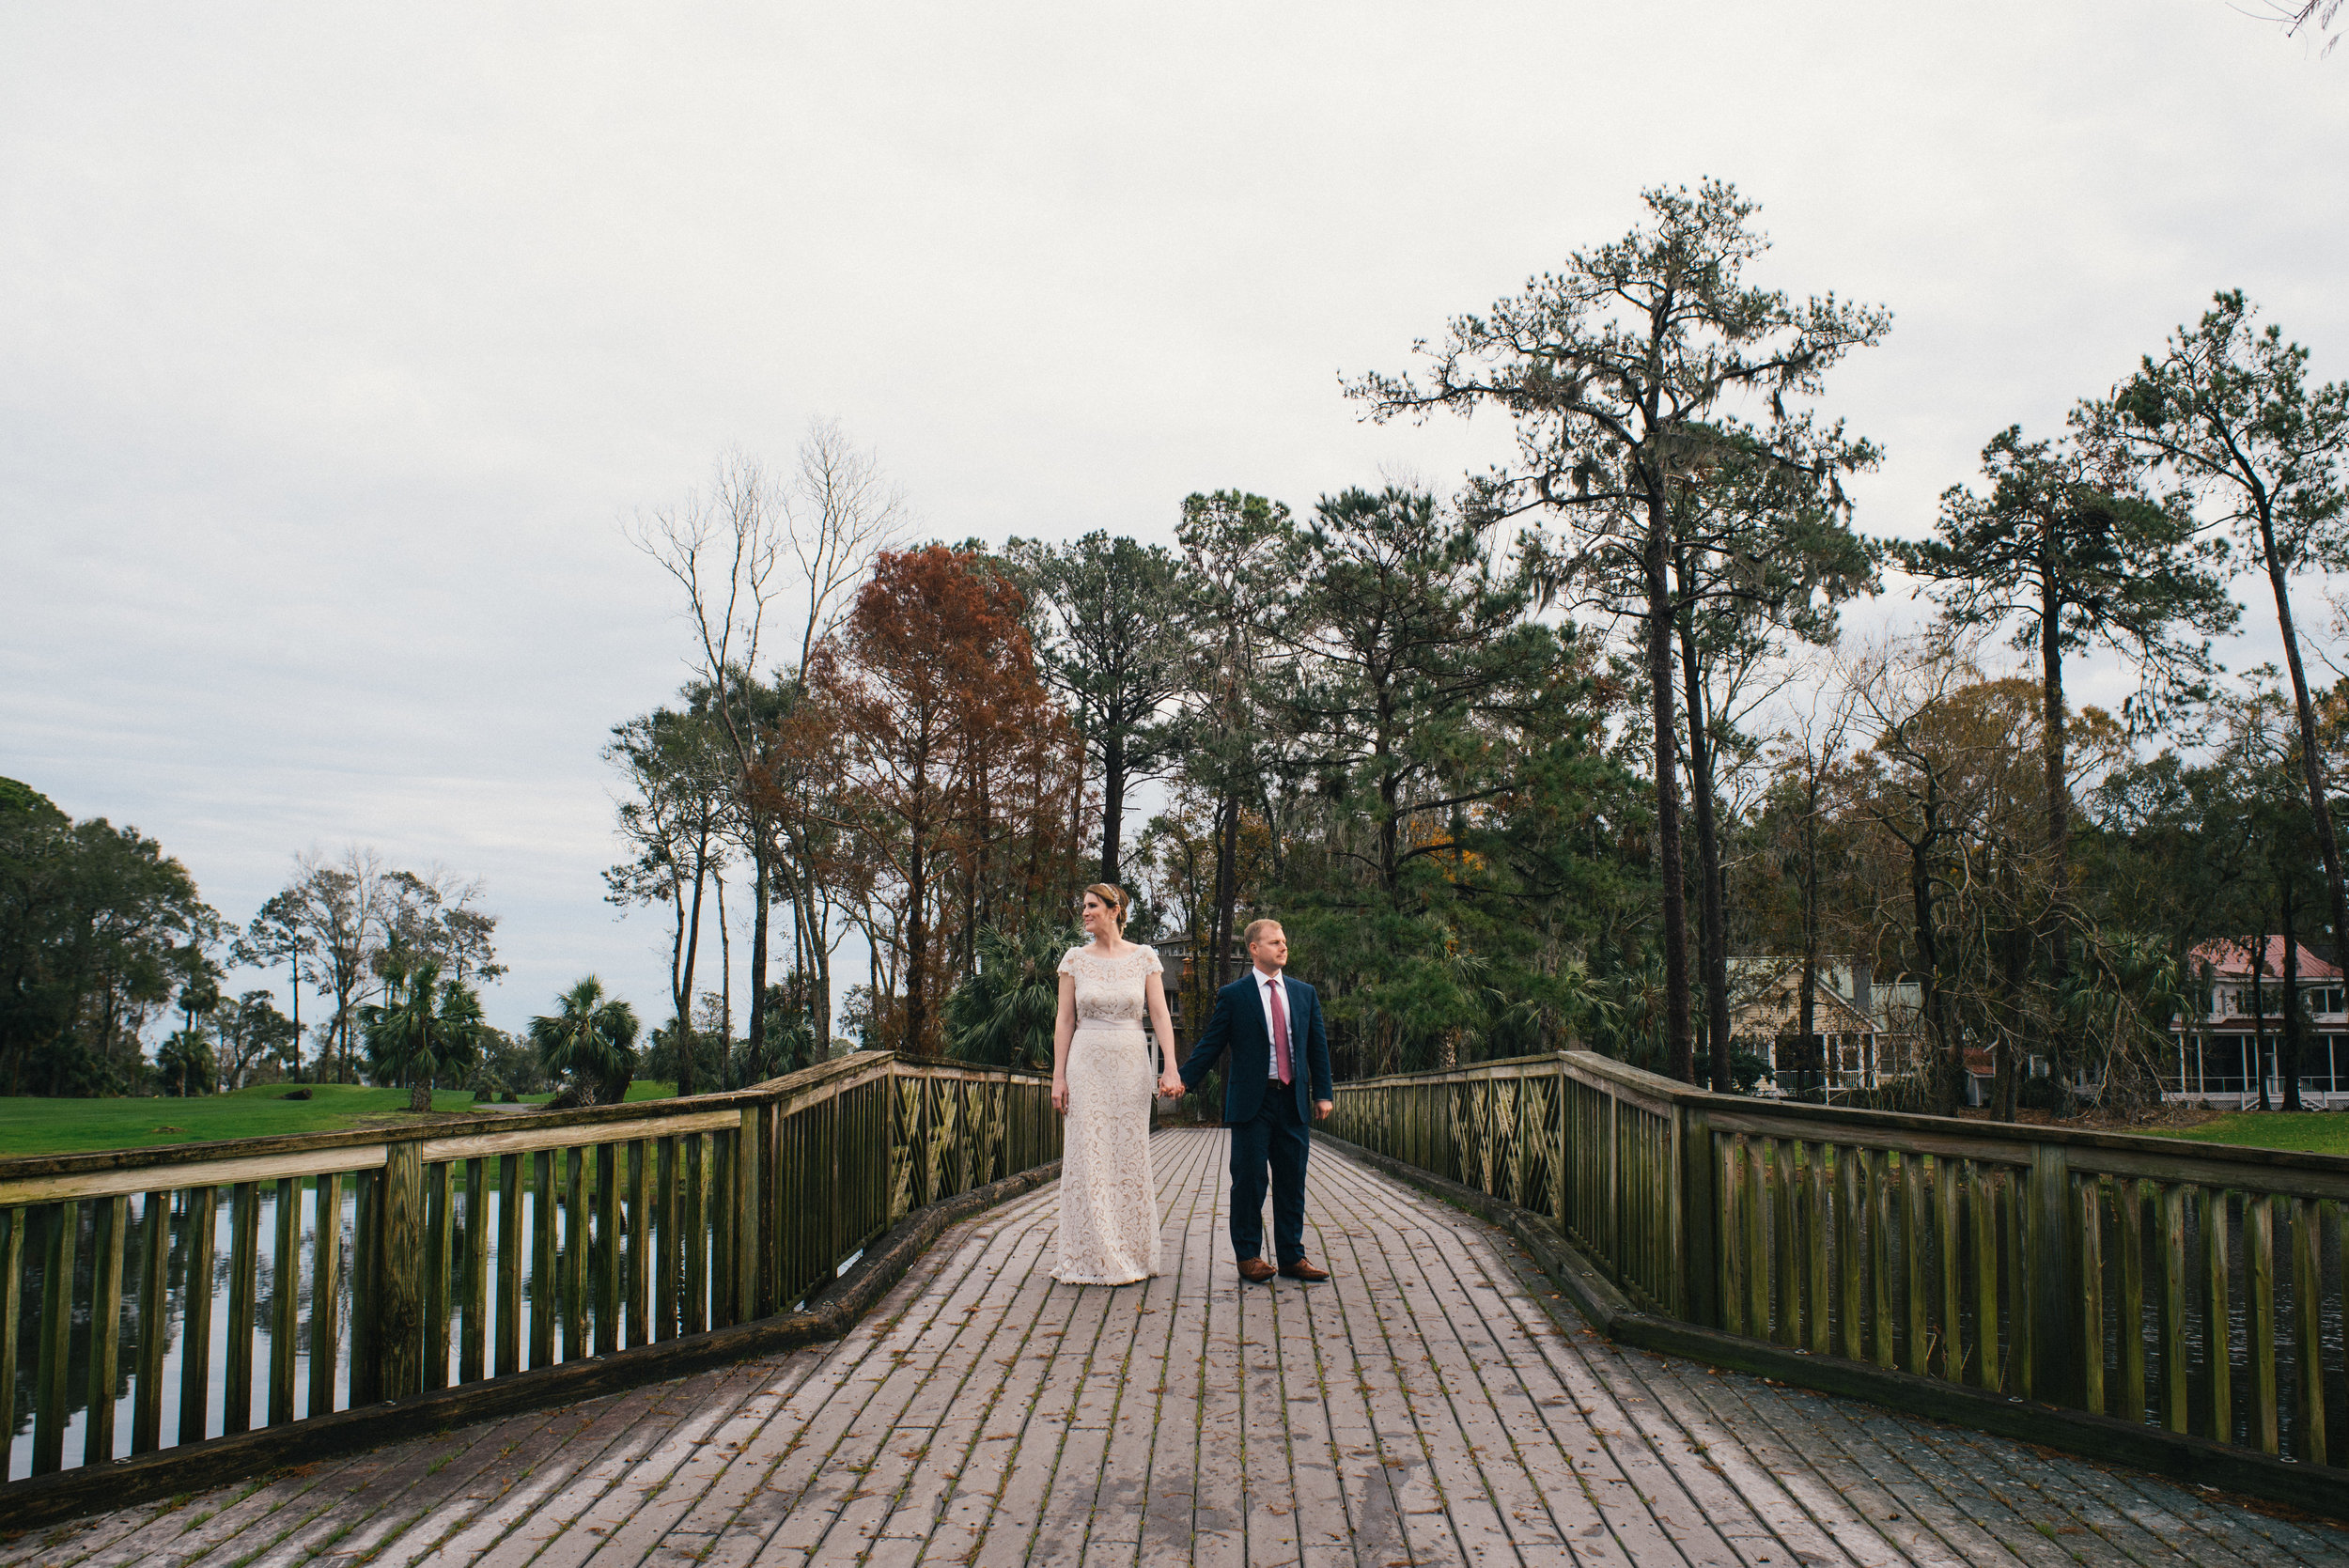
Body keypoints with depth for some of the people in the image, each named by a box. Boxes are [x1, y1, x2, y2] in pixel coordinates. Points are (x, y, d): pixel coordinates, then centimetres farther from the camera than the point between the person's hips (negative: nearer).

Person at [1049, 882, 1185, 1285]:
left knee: (1130, 1156, 5)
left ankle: (1130, 1253, 17)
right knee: (1089, 1157, 0)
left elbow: (1160, 1015, -1)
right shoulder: (1075, 959, 4)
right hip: (1087, 1064, 0)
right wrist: (1058, 1076, -3)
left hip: (1131, 1065, 0)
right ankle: (1093, 1256, 9)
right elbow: (1065, 1021, 3)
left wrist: (1171, 1069, -11)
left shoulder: (1144, 957, 3)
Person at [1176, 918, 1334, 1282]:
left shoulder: (1304, 993, 12)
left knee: (1292, 1181, 7)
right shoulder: (1232, 996, 1)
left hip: (1293, 1102, 4)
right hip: (1252, 1102, -3)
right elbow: (1210, 1044, 1)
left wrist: (1323, 1093, 7)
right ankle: (1248, 1255, 11)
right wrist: (1184, 1080, -9)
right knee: (1249, 1180, 0)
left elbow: (1318, 1045, 13)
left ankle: (1292, 1256, 16)